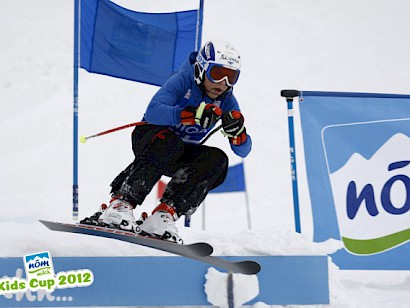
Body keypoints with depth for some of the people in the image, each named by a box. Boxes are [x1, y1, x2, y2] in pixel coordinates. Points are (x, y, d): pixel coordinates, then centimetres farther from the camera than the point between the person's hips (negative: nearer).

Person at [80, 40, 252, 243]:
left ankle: (165, 214, -28)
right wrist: (191, 114, -53)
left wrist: (237, 131, -34)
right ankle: (120, 204, -40)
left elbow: (243, 150, -11)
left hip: (181, 155, 5)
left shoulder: (226, 100, -7)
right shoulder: (182, 80, -20)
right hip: (150, 136, -5)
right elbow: (153, 112, -38)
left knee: (217, 161, -23)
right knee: (168, 142, -38)